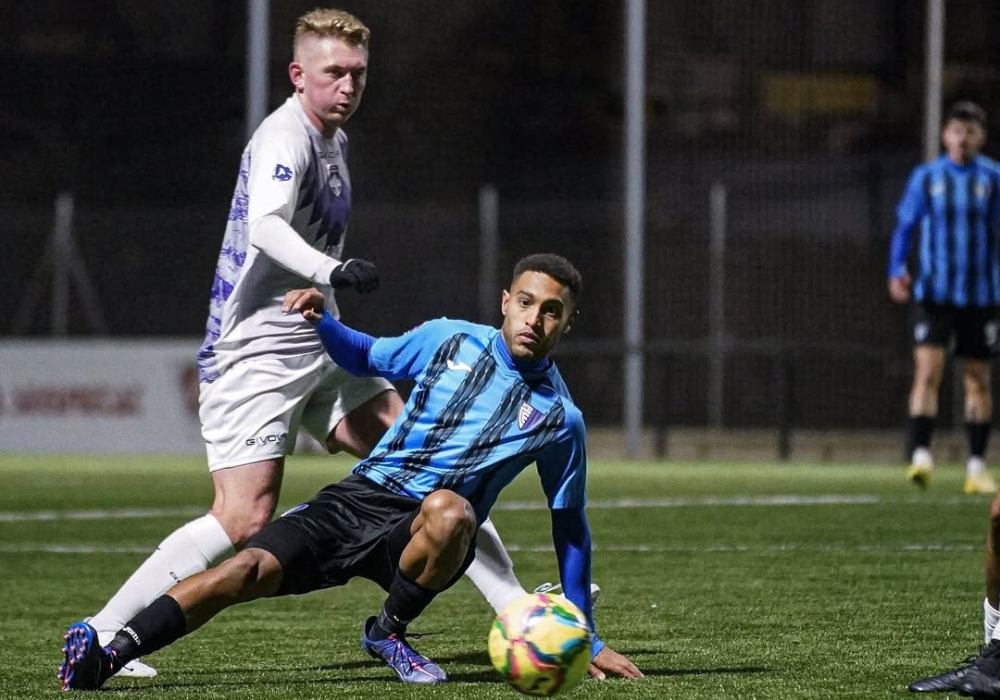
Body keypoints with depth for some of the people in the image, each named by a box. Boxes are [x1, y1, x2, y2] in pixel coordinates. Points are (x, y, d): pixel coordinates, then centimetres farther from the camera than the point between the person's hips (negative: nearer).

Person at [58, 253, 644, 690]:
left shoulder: (560, 418, 3)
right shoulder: (451, 340, 7)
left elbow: (571, 529, 12)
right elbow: (368, 357, 25)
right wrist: (321, 321, 3)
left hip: (427, 531, -1)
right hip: (360, 497, 1)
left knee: (450, 512, -39)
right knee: (251, 567, -25)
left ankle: (390, 631, -13)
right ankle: (108, 657, -35)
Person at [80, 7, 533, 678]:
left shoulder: (334, 141, 15)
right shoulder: (285, 138, -15)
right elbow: (265, 226, -35)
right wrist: (331, 270, -50)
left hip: (321, 347, 9)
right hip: (258, 351, -9)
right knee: (245, 520, -18)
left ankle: (515, 607, 8)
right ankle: (104, 634, -12)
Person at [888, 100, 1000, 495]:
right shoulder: (926, 177, 4)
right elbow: (905, 228, 6)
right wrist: (897, 271, -10)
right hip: (934, 295, -1)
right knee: (927, 371, -15)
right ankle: (920, 456, -21)